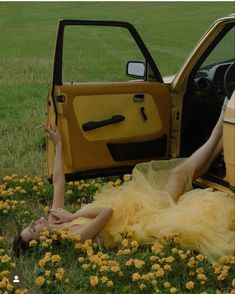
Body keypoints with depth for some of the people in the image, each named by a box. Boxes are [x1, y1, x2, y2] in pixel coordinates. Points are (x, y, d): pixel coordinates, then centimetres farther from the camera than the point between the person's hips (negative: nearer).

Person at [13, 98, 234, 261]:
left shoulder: (55, 220, -4)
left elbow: (58, 181, 2)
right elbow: (107, 211, -42)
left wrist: (58, 145, 3)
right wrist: (74, 216, -30)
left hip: (137, 207, 8)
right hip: (146, 217, -8)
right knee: (180, 173, -5)